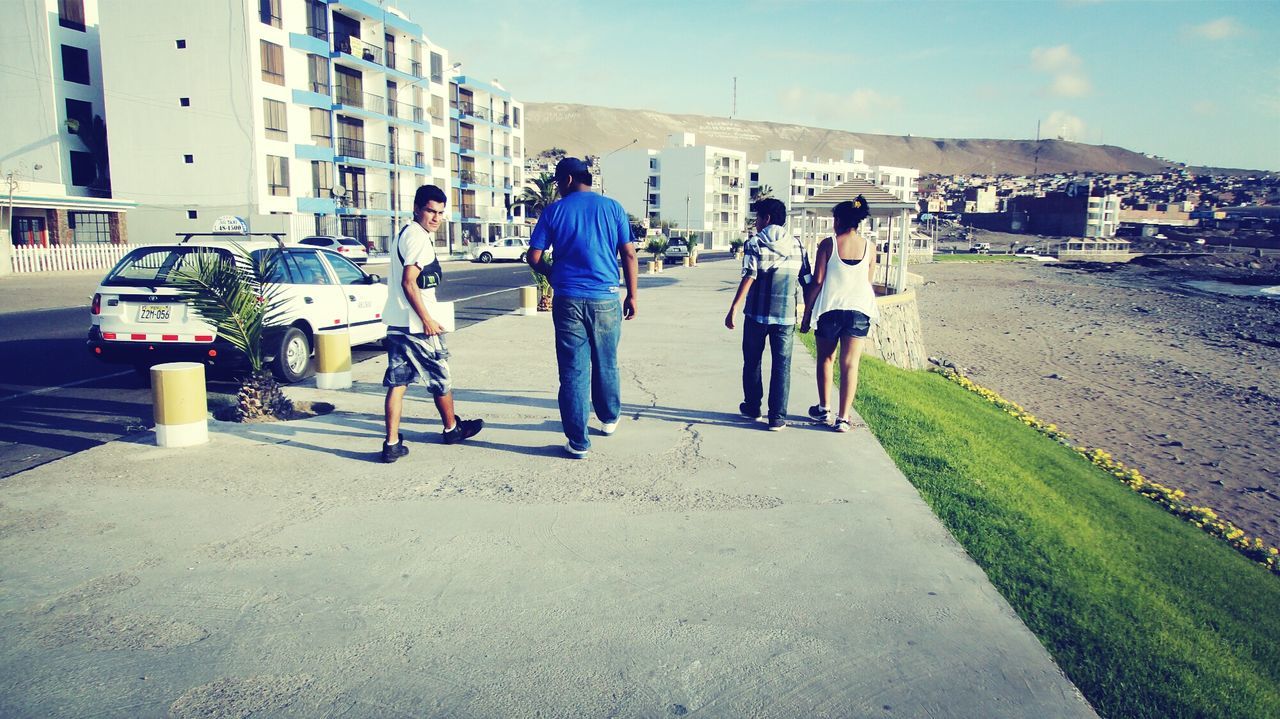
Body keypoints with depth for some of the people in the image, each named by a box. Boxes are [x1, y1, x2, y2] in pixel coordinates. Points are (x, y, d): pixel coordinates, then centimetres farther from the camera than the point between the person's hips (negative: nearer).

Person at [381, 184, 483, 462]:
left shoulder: (404, 234, 16)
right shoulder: (419, 238, -15)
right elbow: (409, 282, -21)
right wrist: (427, 320, -19)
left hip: (396, 322, 9)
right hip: (417, 324, -9)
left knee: (397, 381, 6)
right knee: (441, 377, 9)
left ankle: (392, 443, 4)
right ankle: (452, 429, 27)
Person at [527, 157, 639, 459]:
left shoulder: (554, 210, 1)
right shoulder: (612, 207, 4)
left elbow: (534, 257, 0)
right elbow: (629, 254, 0)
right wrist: (631, 296, 8)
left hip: (568, 299, -1)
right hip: (605, 298, 1)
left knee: (573, 370, 2)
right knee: (606, 364, 19)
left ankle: (578, 442, 2)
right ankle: (609, 419, 37)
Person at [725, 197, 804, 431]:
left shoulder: (754, 243, -5)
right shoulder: (797, 245, 6)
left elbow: (749, 278, -14)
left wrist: (733, 308, -14)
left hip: (757, 314, -2)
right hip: (786, 315, 2)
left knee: (752, 362, 15)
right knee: (781, 365, 4)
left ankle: (752, 407, 26)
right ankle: (777, 417, 3)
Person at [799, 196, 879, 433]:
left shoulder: (829, 244, -5)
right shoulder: (869, 247, 3)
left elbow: (817, 282, -7)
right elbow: (868, 282, 9)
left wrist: (806, 313, -1)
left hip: (829, 309, -1)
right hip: (859, 310, 2)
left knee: (825, 359, 17)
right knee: (849, 364, 3)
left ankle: (824, 409, 21)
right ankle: (842, 418, 2)